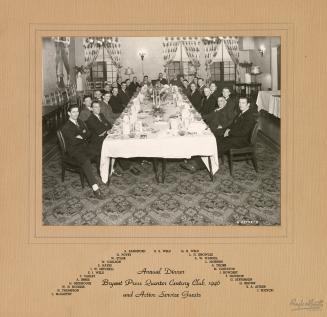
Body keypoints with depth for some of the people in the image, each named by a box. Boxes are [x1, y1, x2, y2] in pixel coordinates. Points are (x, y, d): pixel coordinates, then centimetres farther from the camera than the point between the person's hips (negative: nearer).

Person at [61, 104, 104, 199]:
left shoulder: (80, 122, 15)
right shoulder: (66, 127, -8)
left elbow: (88, 133, 8)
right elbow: (73, 142, -18)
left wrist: (81, 136, -13)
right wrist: (84, 135, -6)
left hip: (85, 146, 8)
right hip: (74, 150, -8)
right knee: (86, 161, -33)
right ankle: (95, 188, -41)